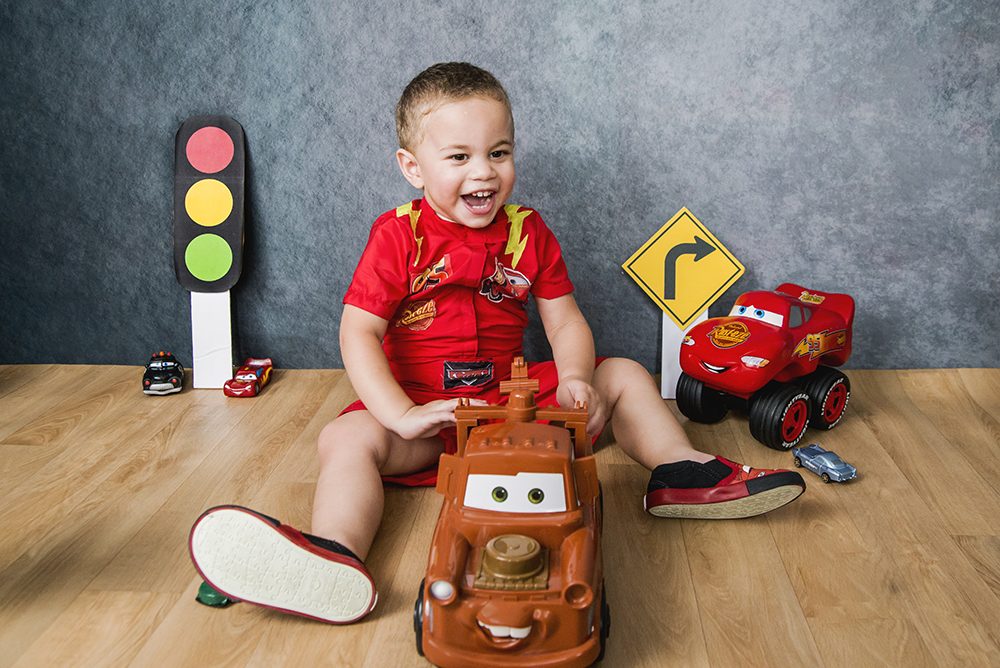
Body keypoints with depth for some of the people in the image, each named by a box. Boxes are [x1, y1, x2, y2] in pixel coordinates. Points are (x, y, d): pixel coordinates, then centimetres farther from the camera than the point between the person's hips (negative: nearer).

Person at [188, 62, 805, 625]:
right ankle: (336, 560, -52)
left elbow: (565, 323, 5)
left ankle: (679, 470, -6)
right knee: (346, 439, -31)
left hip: (516, 391, 4)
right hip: (422, 404, -3)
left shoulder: (528, 233, 4)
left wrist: (575, 382, -17)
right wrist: (401, 415, -29)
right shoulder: (399, 236, -7)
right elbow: (358, 332, -15)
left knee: (624, 376, -1)